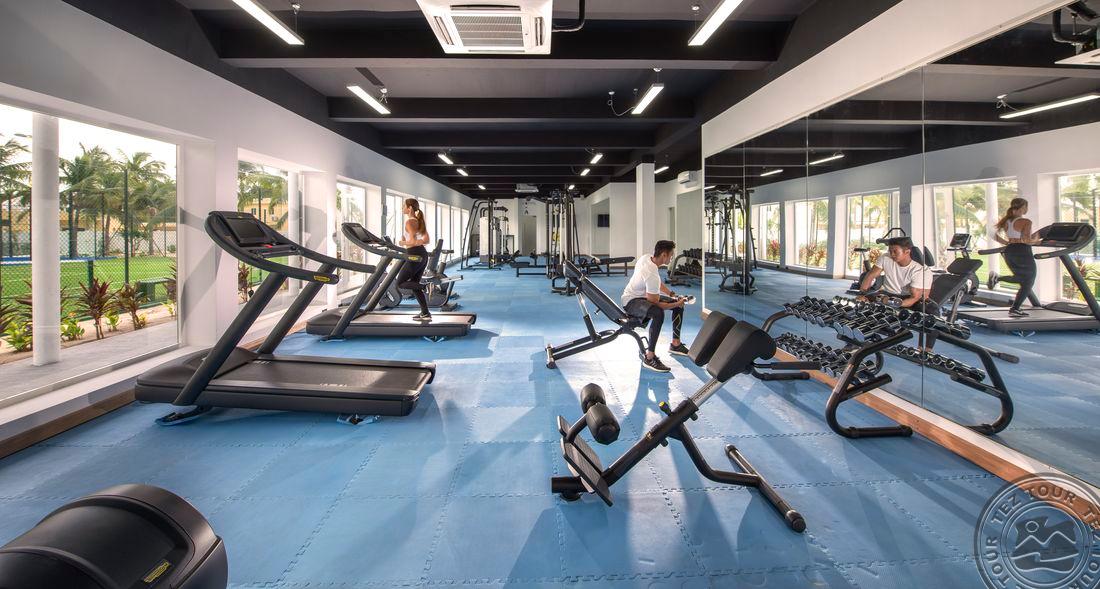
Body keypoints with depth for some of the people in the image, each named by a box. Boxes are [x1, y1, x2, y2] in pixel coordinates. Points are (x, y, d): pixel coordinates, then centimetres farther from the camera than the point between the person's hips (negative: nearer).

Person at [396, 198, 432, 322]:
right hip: (423, 254, 9)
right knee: (413, 284, 14)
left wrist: (403, 243, -2)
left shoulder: (409, 222, -12)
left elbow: (413, 242, -20)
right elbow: (427, 240, 15)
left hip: (415, 255, -9)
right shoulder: (419, 221, 15)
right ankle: (425, 313, 11)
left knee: (400, 283, 4)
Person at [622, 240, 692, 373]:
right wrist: (675, 304, -15)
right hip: (631, 301, -10)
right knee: (658, 314, -40)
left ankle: (675, 344, 21)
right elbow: (655, 304, -25)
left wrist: (673, 295, 5)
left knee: (679, 303, 11)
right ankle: (649, 357, -31)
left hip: (644, 295, 10)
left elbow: (657, 284, 13)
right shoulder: (652, 274, -33)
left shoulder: (646, 257, -5)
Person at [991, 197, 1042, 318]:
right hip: (1022, 252, -7)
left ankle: (997, 279, -4)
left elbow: (995, 236, 8)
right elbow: (1026, 239, -21)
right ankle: (1014, 309, -2)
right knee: (1028, 283, 6)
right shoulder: (1025, 222, -12)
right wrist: (1035, 240, -2)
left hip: (1009, 252, 7)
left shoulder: (1006, 221, 8)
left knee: (1022, 279, 23)